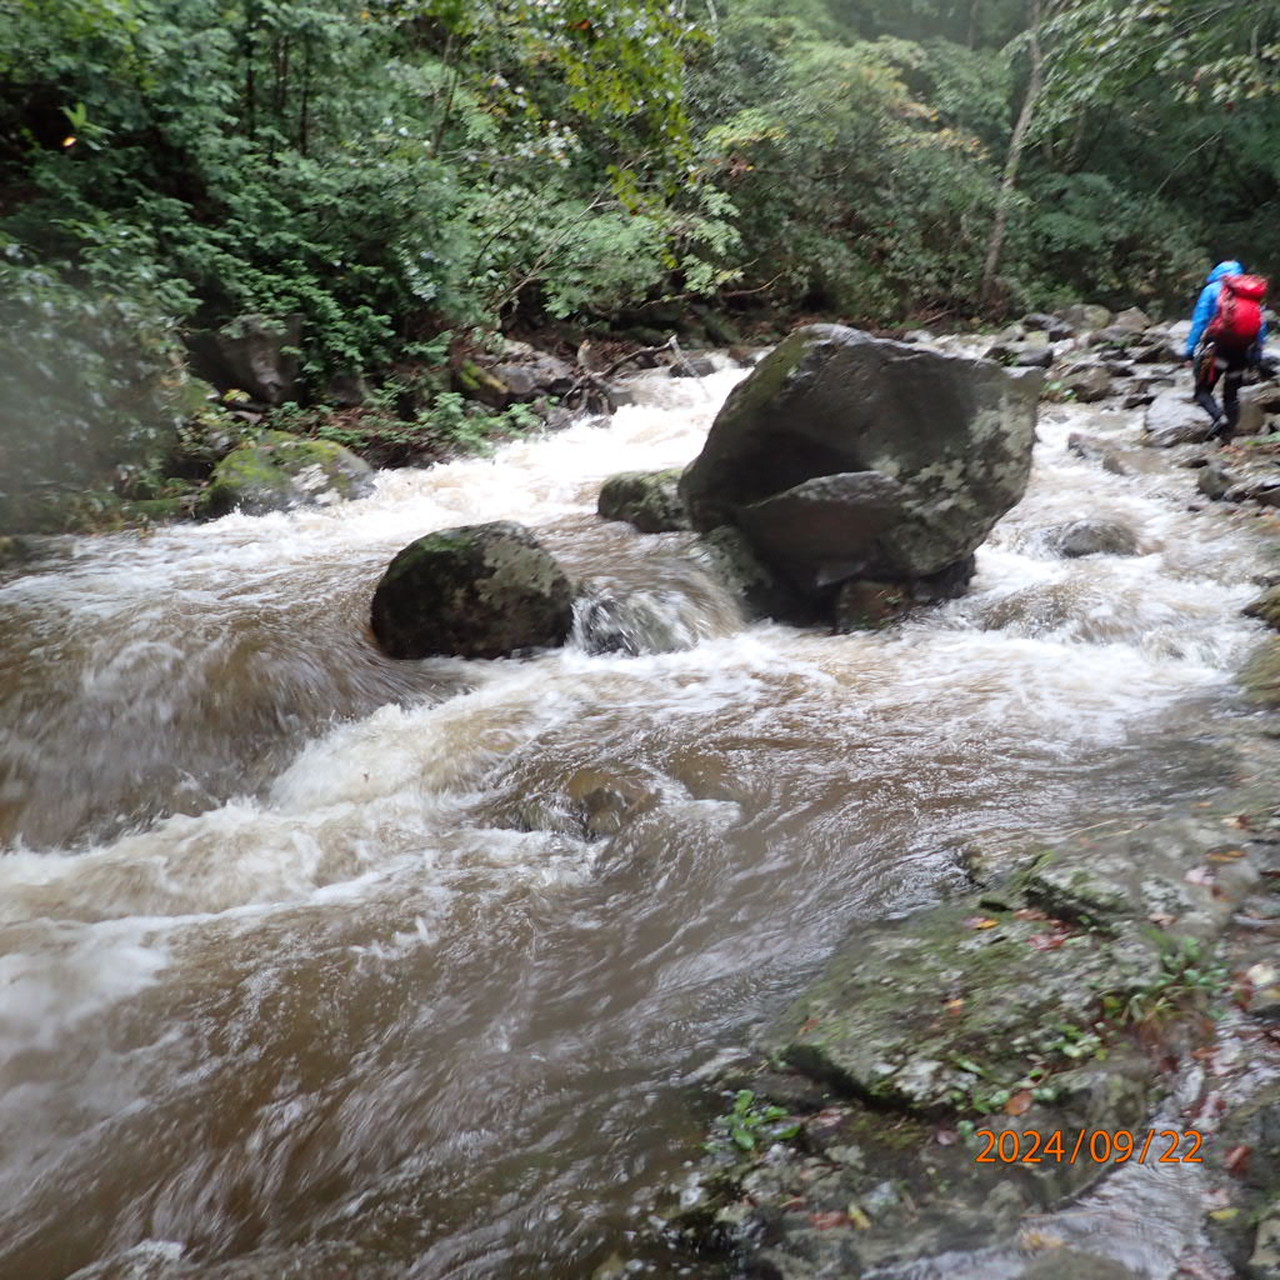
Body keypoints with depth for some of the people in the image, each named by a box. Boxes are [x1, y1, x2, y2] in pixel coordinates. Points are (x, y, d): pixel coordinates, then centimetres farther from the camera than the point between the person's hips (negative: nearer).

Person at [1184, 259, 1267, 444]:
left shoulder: (1212, 290, 2)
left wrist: (1190, 349, -6)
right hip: (1242, 351, 4)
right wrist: (1257, 355, 13)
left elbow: (1200, 321, -6)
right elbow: (1261, 326, 10)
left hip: (1217, 347, -4)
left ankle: (1219, 417, -26)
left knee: (1203, 391, 2)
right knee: (1232, 394, 12)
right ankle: (1227, 438, 9)